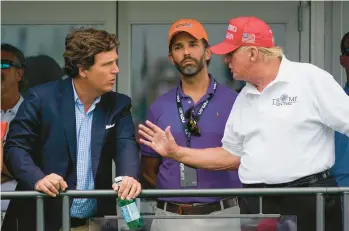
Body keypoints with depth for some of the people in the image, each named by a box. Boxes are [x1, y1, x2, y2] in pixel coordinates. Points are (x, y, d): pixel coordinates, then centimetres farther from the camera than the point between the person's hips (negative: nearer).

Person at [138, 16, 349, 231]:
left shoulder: (310, 79, -6)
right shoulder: (244, 98, 14)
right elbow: (231, 155, 20)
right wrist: (175, 152, 15)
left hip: (309, 202, -6)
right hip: (255, 205, 6)